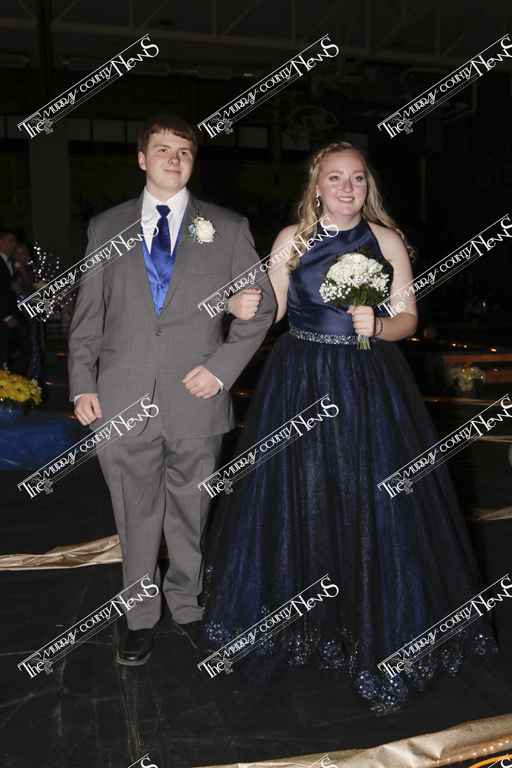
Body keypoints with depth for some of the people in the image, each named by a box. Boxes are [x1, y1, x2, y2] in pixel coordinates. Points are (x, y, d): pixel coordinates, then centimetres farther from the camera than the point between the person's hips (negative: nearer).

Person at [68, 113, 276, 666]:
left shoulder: (228, 228, 6)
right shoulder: (106, 227, 10)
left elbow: (260, 306, 6)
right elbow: (88, 314, 10)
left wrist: (222, 366, -7)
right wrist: (82, 384, 1)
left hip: (196, 398, 0)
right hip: (123, 400, 1)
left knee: (190, 515, 13)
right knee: (135, 516, 11)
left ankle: (186, 606, 35)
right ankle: (141, 617, 31)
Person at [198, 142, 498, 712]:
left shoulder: (386, 240, 3)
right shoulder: (291, 238, 4)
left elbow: (408, 318, 3)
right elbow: (272, 311, 3)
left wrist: (376, 326, -17)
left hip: (368, 385, 0)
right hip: (301, 385, 1)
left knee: (371, 505, 2)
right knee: (296, 501, 6)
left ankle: (380, 638, 23)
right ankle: (292, 622, 30)